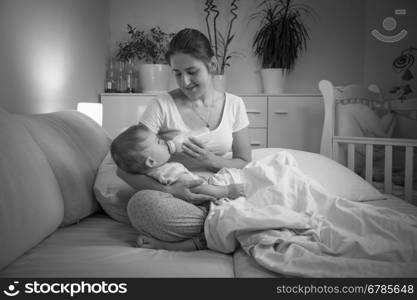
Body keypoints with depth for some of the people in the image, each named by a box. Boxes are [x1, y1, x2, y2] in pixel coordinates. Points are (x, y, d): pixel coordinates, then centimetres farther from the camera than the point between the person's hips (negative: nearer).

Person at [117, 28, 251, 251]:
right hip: (178, 199, -2)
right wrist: (167, 191, -26)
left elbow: (245, 164, 8)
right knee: (141, 203, -35)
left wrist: (210, 160, -12)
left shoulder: (233, 104, 7)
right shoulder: (162, 105, -3)